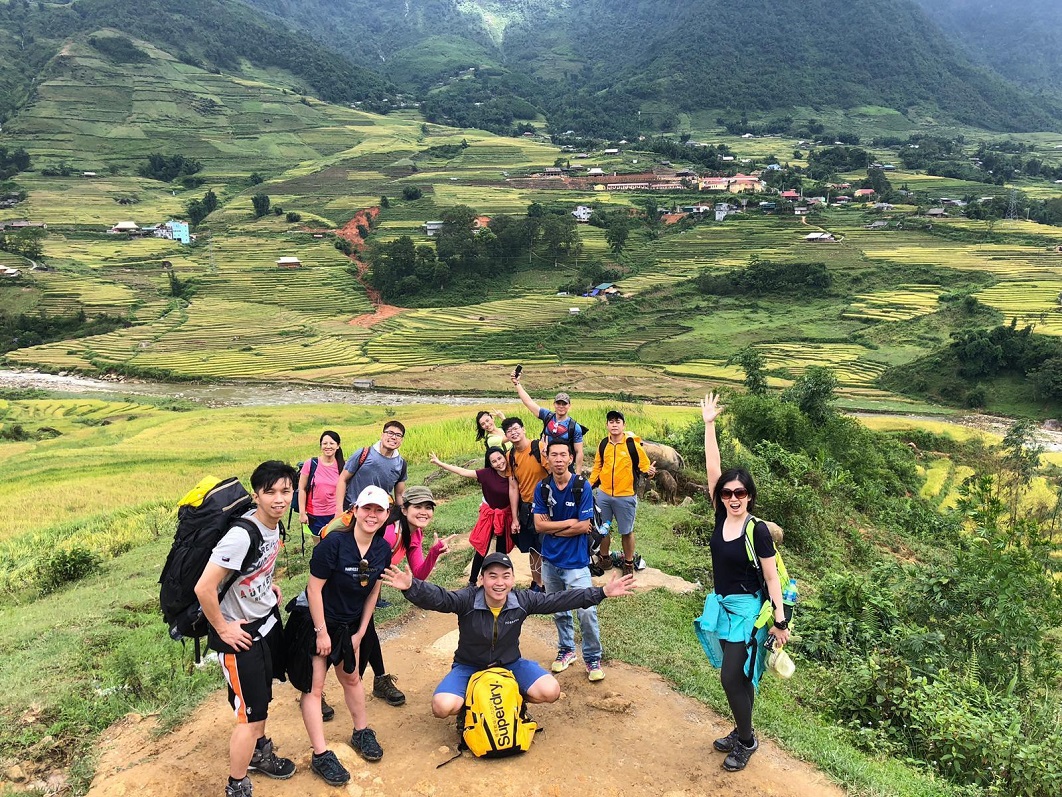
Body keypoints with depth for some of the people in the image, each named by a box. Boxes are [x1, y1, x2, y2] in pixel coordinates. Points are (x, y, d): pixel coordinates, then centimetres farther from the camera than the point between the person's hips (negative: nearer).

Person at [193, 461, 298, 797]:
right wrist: (222, 628, -20)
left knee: (262, 695, 26)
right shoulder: (241, 536, -32)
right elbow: (204, 588, -33)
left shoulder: (274, 524, -5)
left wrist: (267, 586, 5)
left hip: (267, 619, 8)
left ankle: (259, 752, 49)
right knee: (251, 714, 1)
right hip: (240, 633, -8)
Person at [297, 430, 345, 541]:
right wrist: (302, 513, -7)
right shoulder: (310, 464, -8)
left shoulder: (342, 466, -2)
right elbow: (302, 489, -4)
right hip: (315, 515, -1)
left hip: (336, 515, 1)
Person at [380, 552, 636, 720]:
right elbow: (437, 598, -38)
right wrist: (411, 586, -61)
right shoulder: (467, 600, -23)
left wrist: (603, 592, -15)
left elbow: (559, 600, -11)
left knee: (550, 692, -21)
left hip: (510, 664, 2)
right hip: (469, 667, -2)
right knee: (442, 707, -29)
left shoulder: (522, 601, -14)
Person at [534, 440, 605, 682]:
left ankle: (593, 658, 9)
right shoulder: (542, 488, -1)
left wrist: (552, 528, -9)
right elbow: (539, 525, -6)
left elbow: (583, 527, -14)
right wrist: (569, 522, -13)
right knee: (559, 611, 16)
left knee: (587, 611, -10)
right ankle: (566, 650, 36)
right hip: (550, 560, 4)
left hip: (576, 561, -4)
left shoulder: (582, 487, -12)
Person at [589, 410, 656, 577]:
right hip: (603, 495, 4)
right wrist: (589, 485, 5)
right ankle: (604, 559, 34)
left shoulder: (632, 444, -11)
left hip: (626, 497, -4)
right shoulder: (603, 444, 2)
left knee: (627, 531, 8)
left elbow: (644, 466, -8)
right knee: (601, 528, 14)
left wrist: (649, 472, -30)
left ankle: (629, 563, 25)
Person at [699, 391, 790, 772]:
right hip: (720, 605, 6)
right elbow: (712, 468, -6)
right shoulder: (721, 516, -4)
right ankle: (741, 732, 32)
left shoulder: (757, 529, -17)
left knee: (733, 677, -3)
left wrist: (780, 621, -14)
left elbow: (771, 577, -13)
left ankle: (746, 741, 17)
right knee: (737, 676, 17)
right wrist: (708, 424, -8)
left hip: (746, 610, -6)